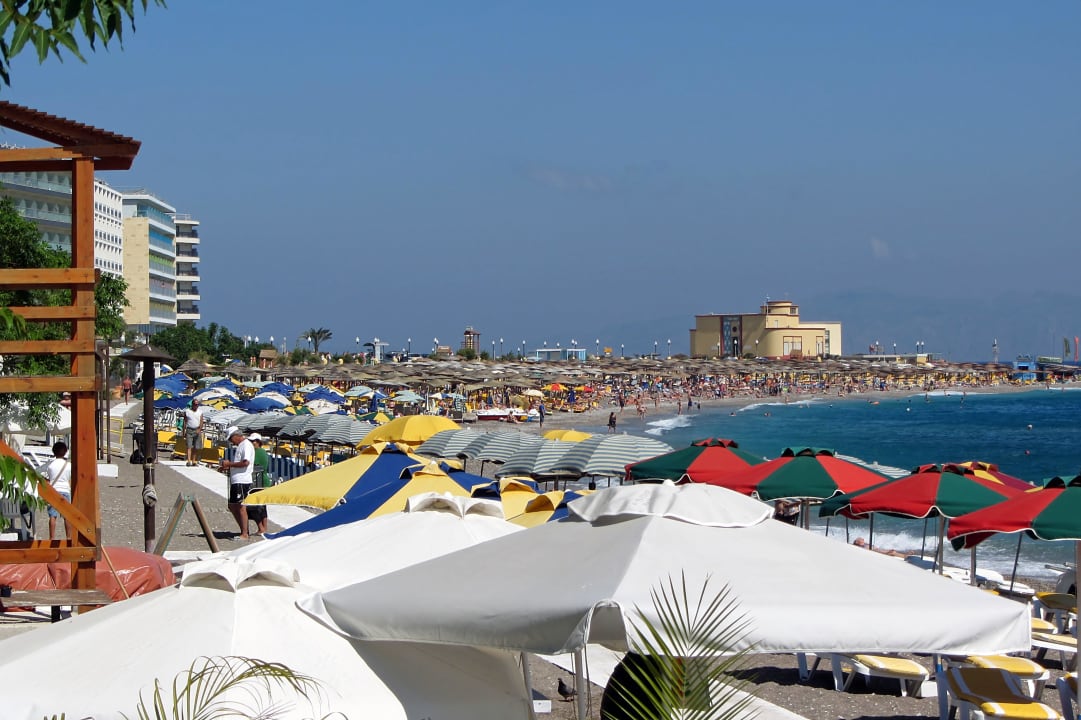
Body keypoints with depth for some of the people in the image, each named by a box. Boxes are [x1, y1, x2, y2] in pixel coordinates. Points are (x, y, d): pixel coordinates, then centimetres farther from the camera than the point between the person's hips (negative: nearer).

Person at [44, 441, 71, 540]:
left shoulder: (50, 464, 0)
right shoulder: (68, 465, 0)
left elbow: (46, 480, 3)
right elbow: (71, 481, 4)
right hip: (65, 491, 0)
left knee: (52, 516, -2)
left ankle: (52, 537, -6)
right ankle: (68, 537, 10)